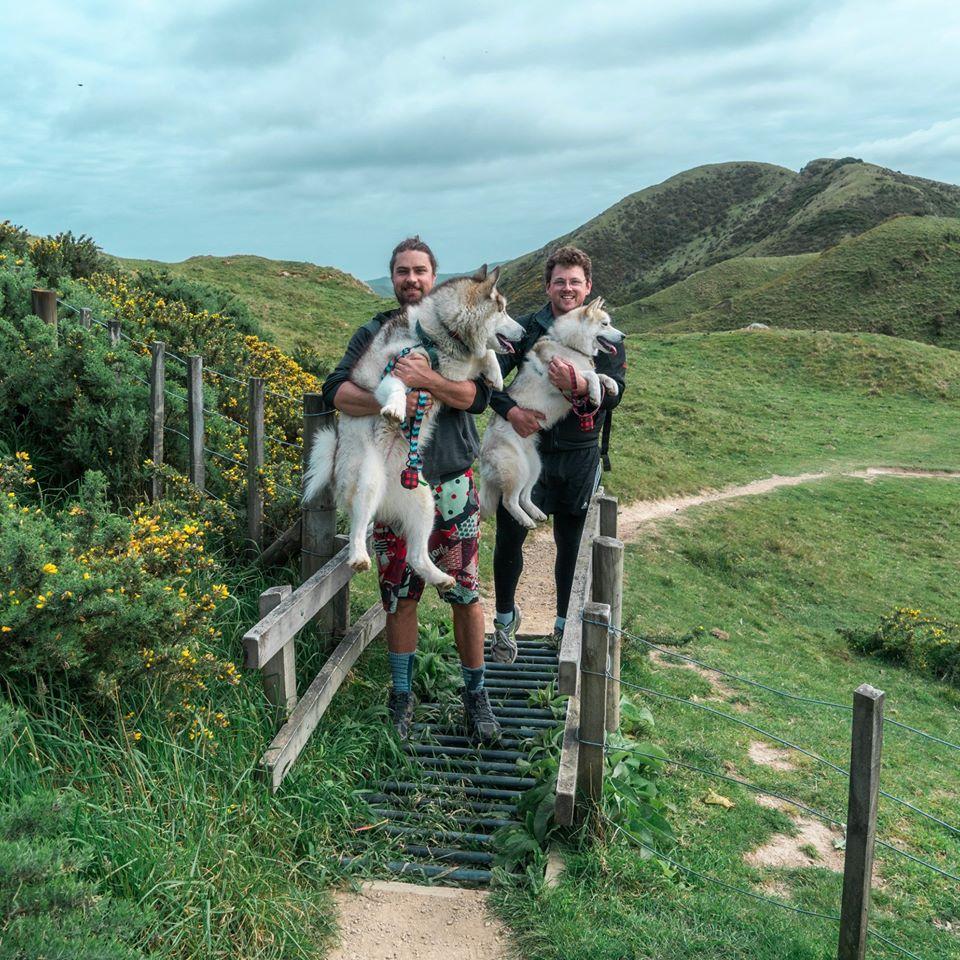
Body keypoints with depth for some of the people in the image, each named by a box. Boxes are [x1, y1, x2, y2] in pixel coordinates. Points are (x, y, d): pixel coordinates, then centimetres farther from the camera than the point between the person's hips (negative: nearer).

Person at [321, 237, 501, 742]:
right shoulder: (371, 334, 7)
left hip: (452, 485, 0)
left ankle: (475, 695, 17)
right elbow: (336, 391, -8)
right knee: (398, 594, 8)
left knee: (465, 593, 2)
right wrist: (389, 399, -24)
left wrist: (425, 380, -23)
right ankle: (402, 695, 22)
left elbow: (477, 396, -9)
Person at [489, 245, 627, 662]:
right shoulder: (525, 328, 0)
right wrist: (509, 410, -24)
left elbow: (614, 394, -8)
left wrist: (580, 385, -28)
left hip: (580, 455, 1)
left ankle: (565, 626, 30)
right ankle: (505, 619, 24)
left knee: (571, 543, 13)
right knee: (509, 537, 1)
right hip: (527, 445, -1)